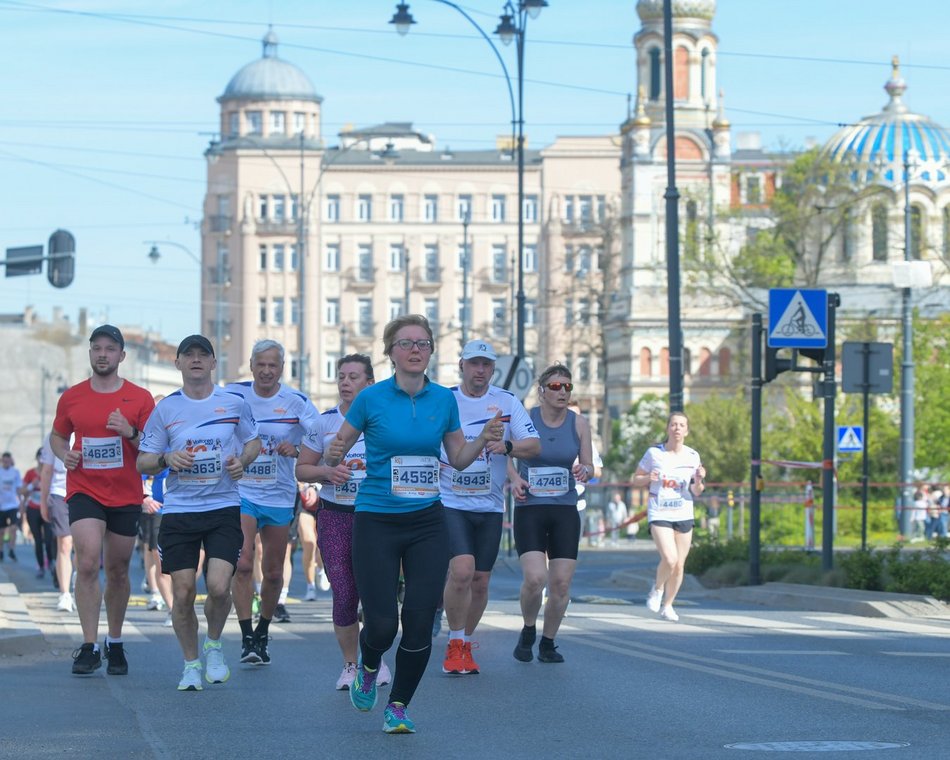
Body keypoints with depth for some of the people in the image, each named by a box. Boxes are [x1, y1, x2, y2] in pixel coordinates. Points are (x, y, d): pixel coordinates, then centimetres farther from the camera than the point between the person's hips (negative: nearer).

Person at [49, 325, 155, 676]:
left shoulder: (140, 398, 0)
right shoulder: (71, 398, 4)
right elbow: (57, 436, 19)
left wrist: (131, 433, -18)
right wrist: (64, 454, -3)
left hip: (126, 497, 1)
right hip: (84, 492, 0)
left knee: (117, 572, 10)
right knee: (87, 563, -17)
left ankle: (115, 644, 27)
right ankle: (89, 647, -17)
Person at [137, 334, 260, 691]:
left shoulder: (234, 403, 3)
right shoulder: (165, 409, 3)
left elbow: (254, 442, 17)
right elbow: (143, 463, 6)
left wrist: (242, 461, -4)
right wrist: (167, 459, -15)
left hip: (224, 507, -1)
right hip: (178, 511, 1)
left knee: (219, 587, -14)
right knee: (183, 592, -1)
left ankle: (214, 646, 15)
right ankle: (191, 664, 19)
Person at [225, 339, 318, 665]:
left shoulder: (296, 402, -5)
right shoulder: (233, 394, -2)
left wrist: (297, 450, -24)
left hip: (279, 495, 1)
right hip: (241, 492, -1)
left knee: (273, 573, 8)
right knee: (242, 563, -17)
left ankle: (262, 634, 27)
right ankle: (247, 638, -15)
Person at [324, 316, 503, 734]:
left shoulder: (444, 400, 4)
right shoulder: (371, 398, -5)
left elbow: (458, 458, 13)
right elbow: (335, 453, 1)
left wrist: (484, 439, -6)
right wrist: (334, 454, -22)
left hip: (427, 524, 3)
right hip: (376, 523, -3)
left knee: (420, 621, -4)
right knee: (382, 623, -7)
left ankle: (398, 706, 16)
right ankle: (368, 668, 29)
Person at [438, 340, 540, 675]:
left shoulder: (507, 402, 3)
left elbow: (534, 445, -3)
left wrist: (507, 446, -22)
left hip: (490, 506, 3)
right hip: (451, 501, -3)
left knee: (480, 580, 5)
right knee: (462, 570, -20)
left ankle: (466, 645, 24)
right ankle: (454, 644, -4)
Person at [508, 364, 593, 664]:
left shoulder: (579, 423, 4)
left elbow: (589, 466, 8)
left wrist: (584, 471, -16)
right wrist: (514, 479, -12)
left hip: (565, 509, 3)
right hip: (530, 508, -3)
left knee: (561, 584, -2)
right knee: (535, 578, -18)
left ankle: (548, 643, 18)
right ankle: (528, 633, 9)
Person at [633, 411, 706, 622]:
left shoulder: (692, 456, 3)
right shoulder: (654, 453, -3)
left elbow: (696, 492, 8)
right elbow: (636, 479, 6)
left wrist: (699, 481, -14)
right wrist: (649, 478, -15)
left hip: (684, 516, 3)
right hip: (659, 514, -3)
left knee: (679, 565, 5)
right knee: (669, 559, -20)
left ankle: (667, 605, 25)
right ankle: (657, 589, 10)